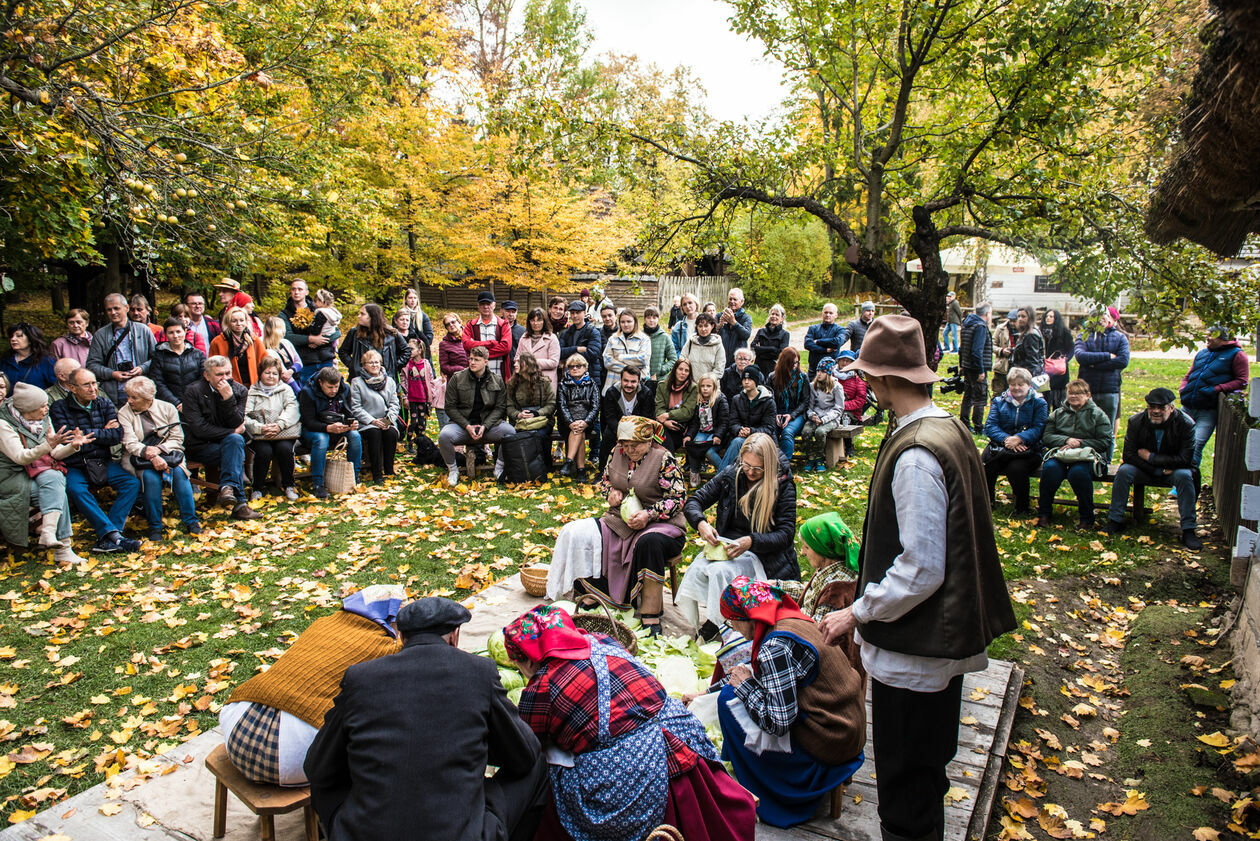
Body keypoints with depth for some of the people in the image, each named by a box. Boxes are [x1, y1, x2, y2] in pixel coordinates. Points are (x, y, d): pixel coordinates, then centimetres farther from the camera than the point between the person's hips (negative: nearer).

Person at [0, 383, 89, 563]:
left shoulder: (44, 420, 7)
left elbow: (56, 453, 5)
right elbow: (20, 457, -23)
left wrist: (73, 445, -16)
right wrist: (48, 445, -38)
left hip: (43, 472, 6)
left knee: (54, 479, -30)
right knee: (57, 492, -28)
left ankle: (49, 530, -42)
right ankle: (62, 548, -32)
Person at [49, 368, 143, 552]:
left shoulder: (104, 404, 8)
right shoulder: (59, 408, -1)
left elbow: (117, 435, -4)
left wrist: (87, 433, -10)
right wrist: (102, 432, -8)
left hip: (103, 463, 3)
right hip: (74, 466, -3)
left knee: (132, 483, -20)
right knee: (75, 489, -34)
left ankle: (106, 537, -27)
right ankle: (114, 535, -38)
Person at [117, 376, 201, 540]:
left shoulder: (167, 408, 4)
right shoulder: (124, 413, 1)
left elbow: (177, 439, 2)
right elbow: (131, 444, -11)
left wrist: (158, 449, -17)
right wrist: (151, 456, -28)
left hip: (167, 453, 1)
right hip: (140, 458, -1)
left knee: (179, 472, -31)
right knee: (150, 477, -33)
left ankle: (190, 520, -23)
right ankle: (154, 526, -22)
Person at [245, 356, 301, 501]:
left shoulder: (285, 389, 16)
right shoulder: (251, 392, 11)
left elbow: (292, 409, -3)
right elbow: (245, 417, -3)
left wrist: (279, 425, -21)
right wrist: (260, 428, -22)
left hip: (284, 434, 1)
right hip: (259, 436, -1)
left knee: (284, 449, -30)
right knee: (264, 451, -30)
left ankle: (289, 486, -10)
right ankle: (257, 488, -8)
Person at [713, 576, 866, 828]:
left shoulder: (775, 647, -24)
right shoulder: (793, 619, 4)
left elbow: (779, 722, -25)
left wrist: (744, 686, -10)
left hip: (826, 747, -9)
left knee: (731, 699, -9)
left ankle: (761, 795, 7)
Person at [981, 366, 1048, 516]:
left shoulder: (1039, 403, 8)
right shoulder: (999, 401, 14)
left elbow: (1038, 429, -6)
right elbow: (990, 426, 1)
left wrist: (1018, 438, -24)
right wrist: (1006, 439, -18)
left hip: (1028, 447, -2)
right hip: (1000, 444, 2)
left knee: (1016, 468, -34)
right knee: (988, 462, -31)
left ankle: (1022, 507, -9)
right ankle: (987, 498, -6)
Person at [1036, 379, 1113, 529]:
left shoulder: (1098, 415, 12)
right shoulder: (1057, 414, 20)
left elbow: (1105, 442, 1)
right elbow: (1046, 437, 9)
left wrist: (1080, 443, -10)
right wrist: (1066, 440, -9)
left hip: (1087, 456, -2)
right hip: (1060, 454, 2)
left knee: (1078, 472, -37)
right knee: (1050, 468, -33)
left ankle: (1087, 517, -18)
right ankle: (1044, 513, -19)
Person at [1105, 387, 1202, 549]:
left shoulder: (1185, 424, -15)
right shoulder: (1136, 421, -11)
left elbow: (1185, 459, -20)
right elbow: (1128, 455, -13)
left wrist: (1151, 457, -19)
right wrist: (1159, 470, -20)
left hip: (1172, 470, -1)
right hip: (1144, 470, 1)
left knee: (1184, 475, -32)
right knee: (1123, 471, -27)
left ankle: (1188, 530, -25)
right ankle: (1115, 521, -19)